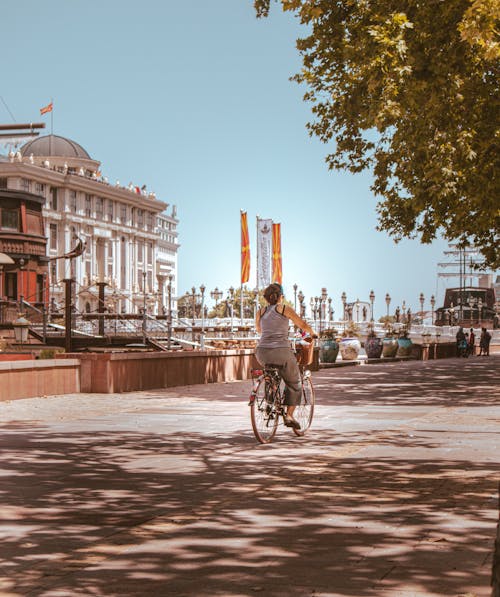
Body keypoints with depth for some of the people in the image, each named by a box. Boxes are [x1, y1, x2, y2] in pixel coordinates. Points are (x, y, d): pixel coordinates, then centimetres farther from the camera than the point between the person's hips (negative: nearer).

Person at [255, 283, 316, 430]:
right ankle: (289, 415, 5)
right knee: (294, 384, 13)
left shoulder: (260, 312, 14)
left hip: (262, 352, 4)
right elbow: (303, 325, 12)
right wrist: (312, 333, 32)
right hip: (281, 351, -4)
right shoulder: (285, 309, 3)